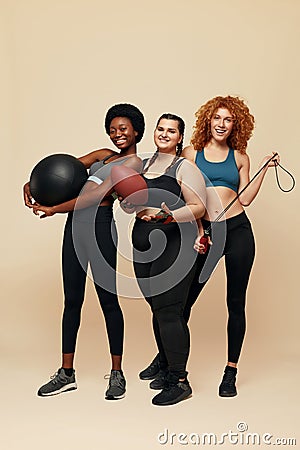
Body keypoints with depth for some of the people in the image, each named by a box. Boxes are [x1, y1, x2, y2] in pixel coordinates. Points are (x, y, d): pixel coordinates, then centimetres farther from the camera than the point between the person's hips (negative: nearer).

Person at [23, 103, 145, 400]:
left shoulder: (134, 163, 0)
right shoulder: (102, 155, 24)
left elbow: (98, 194, -11)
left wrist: (55, 209, -17)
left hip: (100, 223, -7)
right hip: (75, 223, 7)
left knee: (108, 299, -2)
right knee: (72, 299, 8)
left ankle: (117, 374, 10)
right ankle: (67, 373, 17)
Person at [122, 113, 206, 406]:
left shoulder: (185, 168, -3)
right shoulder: (143, 165, 17)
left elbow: (198, 207, -11)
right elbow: (128, 205, 20)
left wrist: (165, 215, -24)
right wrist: (132, 204, -4)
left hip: (174, 246, -6)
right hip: (144, 247, 7)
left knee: (168, 311, -10)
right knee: (157, 309, 11)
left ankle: (179, 381, -3)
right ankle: (166, 368, 24)